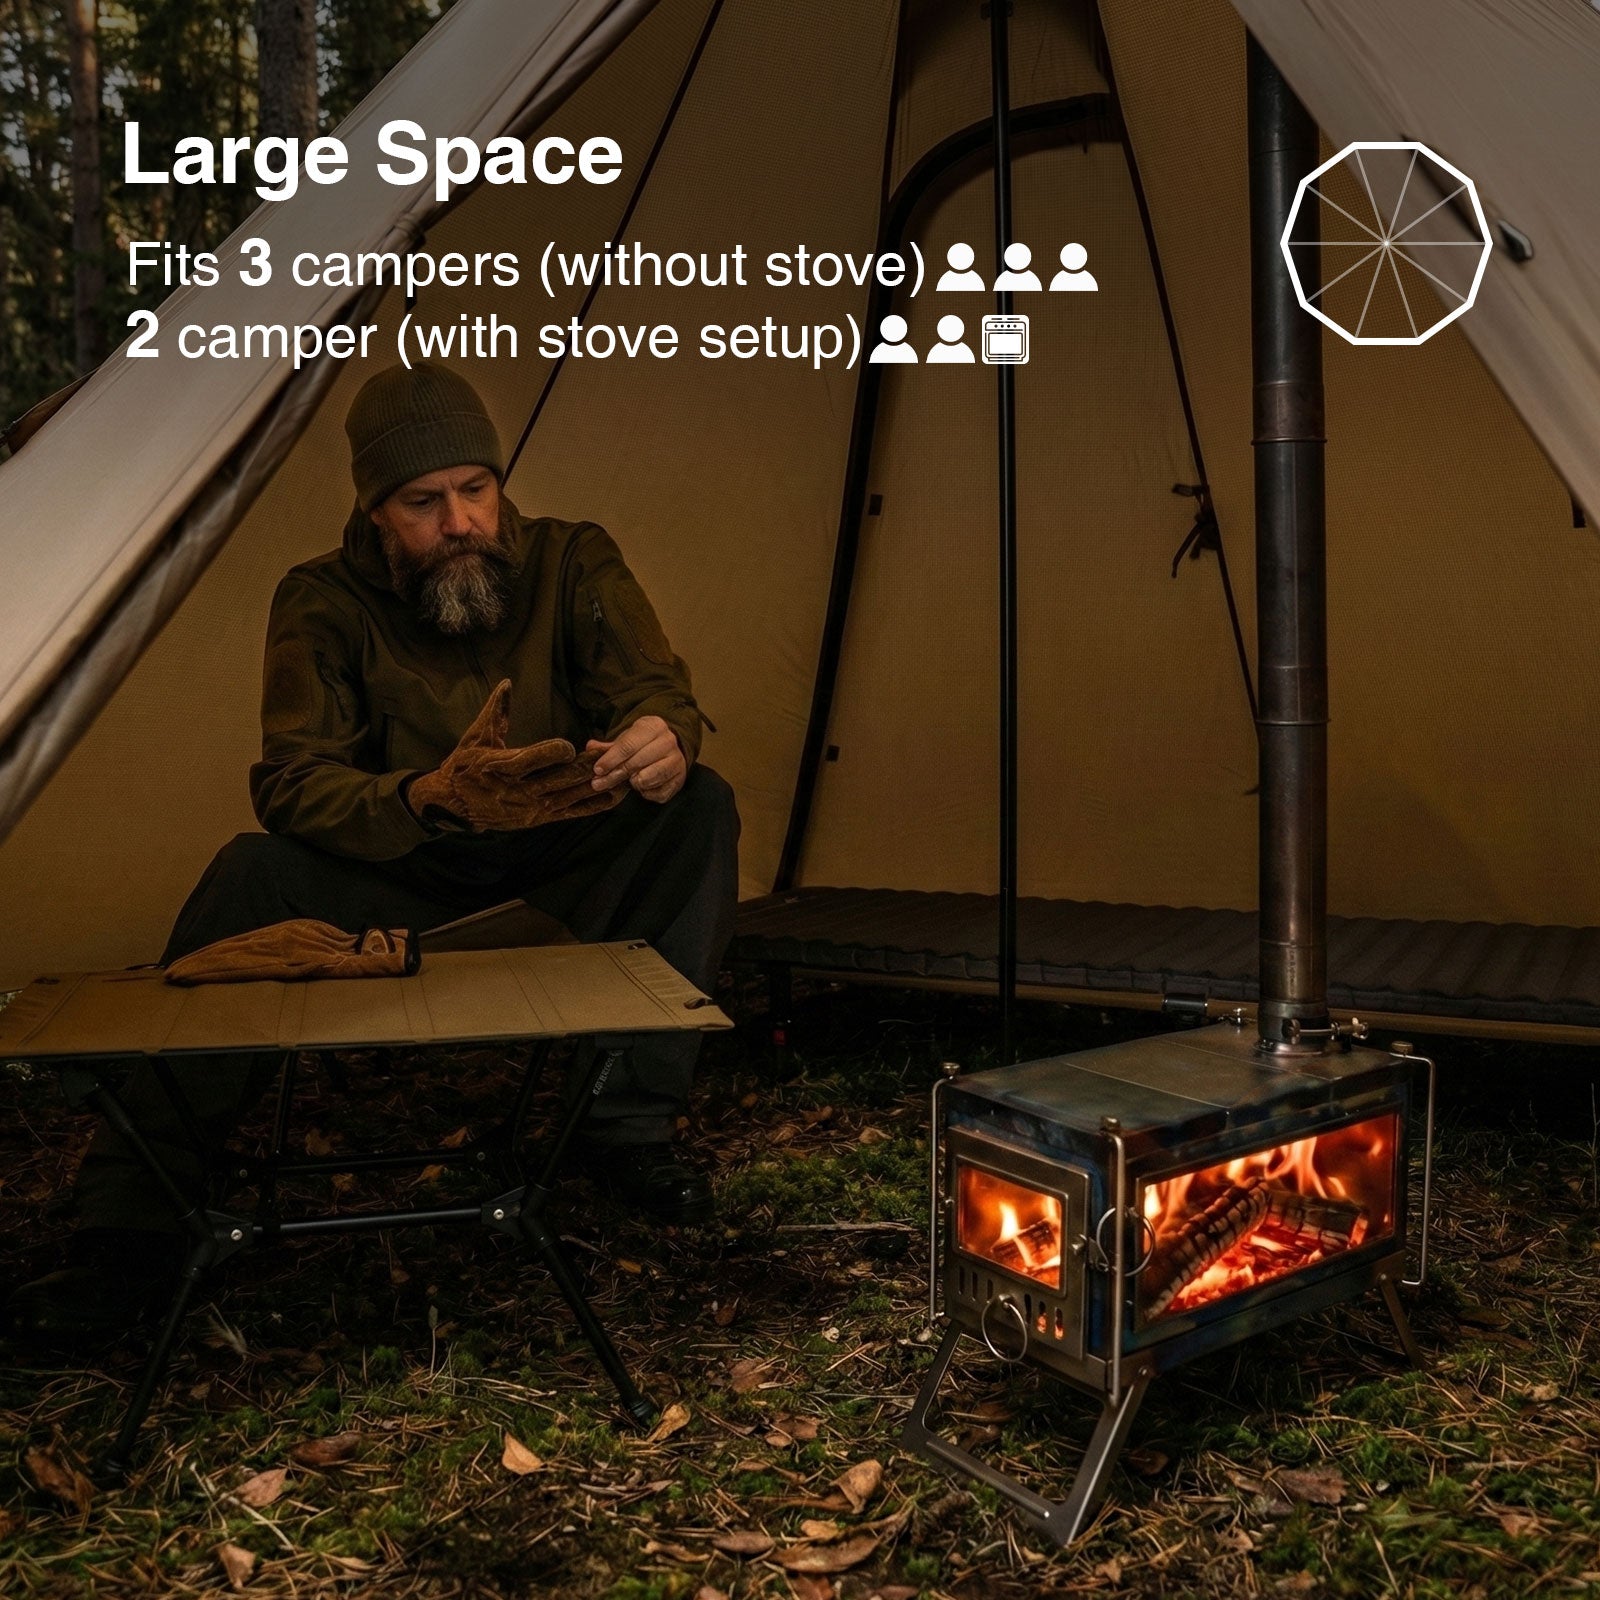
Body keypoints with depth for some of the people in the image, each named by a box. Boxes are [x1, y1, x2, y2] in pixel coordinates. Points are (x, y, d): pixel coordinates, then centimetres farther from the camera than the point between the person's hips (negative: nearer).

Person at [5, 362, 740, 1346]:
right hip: (399, 891, 0)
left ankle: (634, 1124, -19)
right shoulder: (324, 606, -12)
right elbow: (291, 786, -21)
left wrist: (661, 738, -44)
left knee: (698, 805, -26)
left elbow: (658, 689, -16)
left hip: (562, 878, 1)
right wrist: (431, 799, -43)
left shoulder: (572, 563, -9)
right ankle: (133, 1231, -22)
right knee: (255, 876, -29)